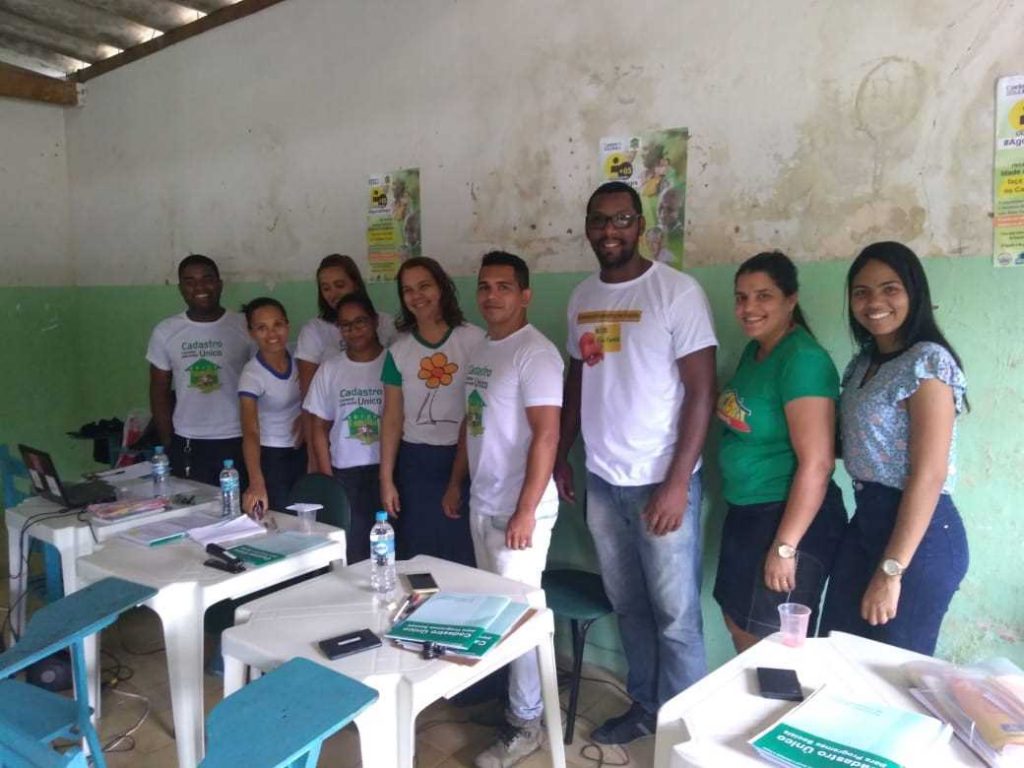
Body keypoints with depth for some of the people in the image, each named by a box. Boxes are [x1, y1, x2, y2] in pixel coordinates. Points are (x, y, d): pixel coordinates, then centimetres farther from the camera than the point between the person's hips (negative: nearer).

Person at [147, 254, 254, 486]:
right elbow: (159, 392, 9)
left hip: (237, 443, -1)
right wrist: (169, 444, 4)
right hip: (186, 446, 2)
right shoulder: (165, 331, 3)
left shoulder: (245, 326, -3)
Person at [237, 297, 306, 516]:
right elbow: (250, 433, -36)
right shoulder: (252, 375, -24)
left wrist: (305, 415, -6)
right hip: (271, 456, -5)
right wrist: (256, 483, -48)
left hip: (301, 450, 5)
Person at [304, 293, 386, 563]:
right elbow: (320, 429, 10)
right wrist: (327, 480, 4)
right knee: (351, 552, 1)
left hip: (388, 470, -2)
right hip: (344, 475, 2)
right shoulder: (329, 370, 7)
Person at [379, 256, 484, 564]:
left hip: (465, 458, -2)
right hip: (416, 463, 2)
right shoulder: (399, 350, 4)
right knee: (418, 553, 7)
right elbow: (392, 418, 6)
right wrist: (386, 478, 4)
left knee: (465, 553, 1)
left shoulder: (474, 339, -3)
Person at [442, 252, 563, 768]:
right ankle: (497, 692, 32)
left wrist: (525, 511, -23)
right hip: (481, 503, 8)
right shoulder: (480, 351, 12)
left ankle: (525, 723, 14)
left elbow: (546, 435, -21)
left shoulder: (535, 353, -16)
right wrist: (456, 483, 19)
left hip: (517, 508, -8)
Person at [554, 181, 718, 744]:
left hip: (660, 481, -5)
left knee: (675, 616, 5)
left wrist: (677, 482, -17)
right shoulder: (582, 297, 8)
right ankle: (645, 706, 33)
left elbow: (702, 391, -12)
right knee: (628, 605, 16)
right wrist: (560, 455, 16)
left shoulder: (677, 291, -10)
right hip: (601, 481, 5)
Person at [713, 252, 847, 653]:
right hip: (744, 513, 9)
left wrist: (785, 546, -22)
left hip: (792, 518, -8)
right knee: (739, 627, 19)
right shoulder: (753, 351, 8)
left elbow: (816, 464, -23)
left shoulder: (803, 359, -20)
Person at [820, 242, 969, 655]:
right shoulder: (863, 362, 10)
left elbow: (929, 475, -21)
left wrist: (891, 570, -20)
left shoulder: (927, 361, -16)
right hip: (865, 521, 8)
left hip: (918, 533, -8)